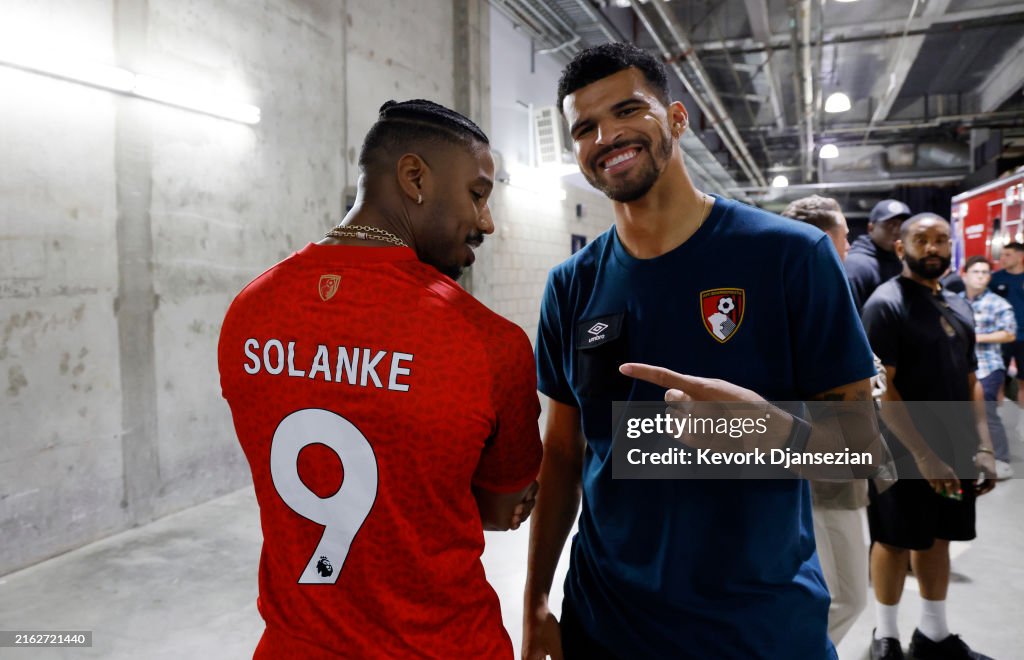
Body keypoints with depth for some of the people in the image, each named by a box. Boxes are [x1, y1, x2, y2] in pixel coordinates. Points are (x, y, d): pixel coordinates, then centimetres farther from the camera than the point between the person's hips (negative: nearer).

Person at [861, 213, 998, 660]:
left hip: (954, 451, 7)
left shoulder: (959, 306, 11)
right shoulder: (886, 304, -12)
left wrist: (982, 447, 5)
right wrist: (923, 454, -20)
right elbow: (881, 388, -18)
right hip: (905, 453, -7)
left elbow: (970, 382, 15)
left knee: (938, 538, 16)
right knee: (896, 541, 5)